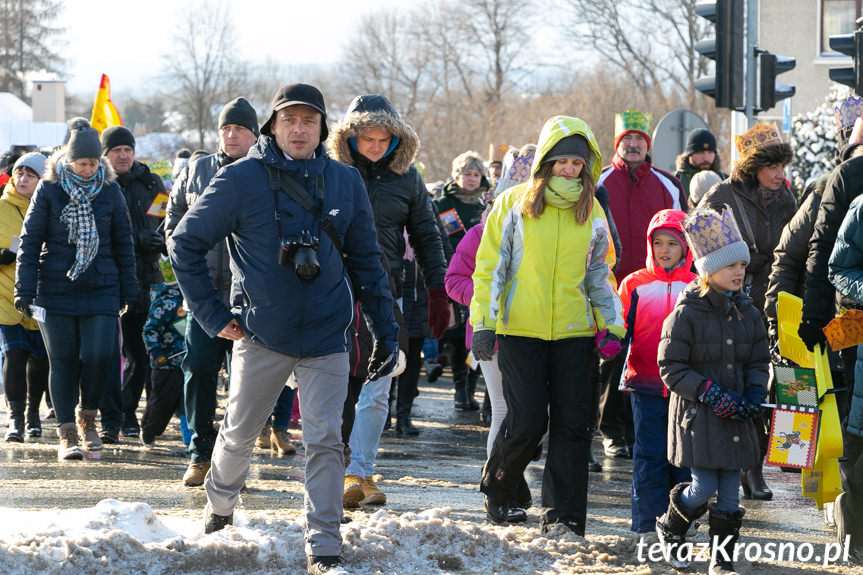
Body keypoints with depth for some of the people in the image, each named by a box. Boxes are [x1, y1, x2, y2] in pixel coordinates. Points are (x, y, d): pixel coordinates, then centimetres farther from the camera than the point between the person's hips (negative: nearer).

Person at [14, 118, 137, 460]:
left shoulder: (110, 191, 4)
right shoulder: (49, 190, -1)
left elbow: (123, 243, 11)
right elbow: (30, 240, 1)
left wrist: (128, 291, 10)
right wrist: (24, 289, -6)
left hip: (101, 289, 1)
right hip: (56, 288, -1)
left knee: (99, 355, -11)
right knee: (63, 361, 1)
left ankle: (87, 416, 15)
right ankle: (67, 434, 8)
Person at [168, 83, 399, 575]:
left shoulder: (345, 182, 3)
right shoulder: (241, 180, -7)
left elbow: (365, 259, 10)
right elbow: (186, 242, 0)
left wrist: (386, 330, 8)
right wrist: (213, 314, -3)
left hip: (327, 336, 1)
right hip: (261, 333, -1)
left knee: (325, 441, -6)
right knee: (239, 433, 13)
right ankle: (220, 508, 41)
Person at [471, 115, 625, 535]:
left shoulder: (591, 211, 8)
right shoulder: (515, 203, -1)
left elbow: (599, 275, 16)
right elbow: (490, 267, 1)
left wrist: (611, 325, 6)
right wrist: (483, 322, -5)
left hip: (574, 332, 3)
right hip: (520, 330, -3)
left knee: (571, 425, -2)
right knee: (527, 420, -8)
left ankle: (562, 516, 5)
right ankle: (496, 487, 20)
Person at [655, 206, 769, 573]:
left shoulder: (747, 312, 8)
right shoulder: (686, 314, -10)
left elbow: (759, 360, 16)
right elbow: (671, 367, -10)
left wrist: (755, 394, -3)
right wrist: (708, 392, -19)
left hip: (736, 418, 5)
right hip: (698, 416, -5)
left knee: (730, 490, 5)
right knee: (704, 487, -9)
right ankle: (670, 529, 21)